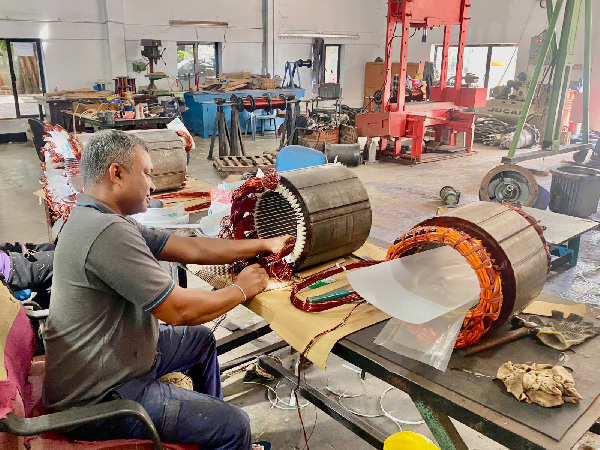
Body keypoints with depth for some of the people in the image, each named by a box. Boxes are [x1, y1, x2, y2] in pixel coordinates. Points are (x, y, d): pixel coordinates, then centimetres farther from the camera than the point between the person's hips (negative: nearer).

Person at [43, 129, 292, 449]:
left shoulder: (98, 219, 3)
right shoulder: (107, 232, -30)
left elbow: (190, 248, 2)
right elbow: (179, 310, -27)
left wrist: (264, 245, 3)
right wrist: (241, 289, -9)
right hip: (98, 398, -10)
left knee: (201, 339, 26)